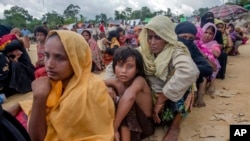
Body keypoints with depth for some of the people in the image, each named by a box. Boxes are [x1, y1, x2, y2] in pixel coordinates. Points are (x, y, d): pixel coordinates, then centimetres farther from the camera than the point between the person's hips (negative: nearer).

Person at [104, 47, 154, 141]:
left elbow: (129, 97, -42)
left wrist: (114, 127, -42)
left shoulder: (139, 80, -22)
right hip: (126, 126, 5)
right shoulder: (116, 82, -7)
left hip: (145, 124, -5)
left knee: (130, 94, -28)